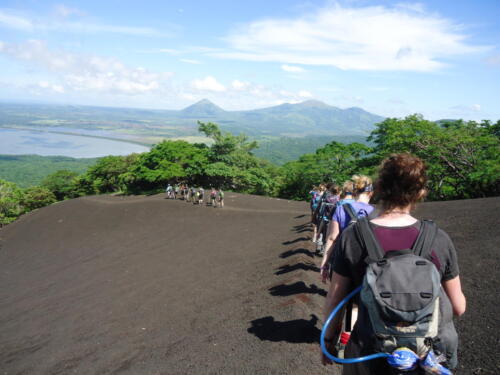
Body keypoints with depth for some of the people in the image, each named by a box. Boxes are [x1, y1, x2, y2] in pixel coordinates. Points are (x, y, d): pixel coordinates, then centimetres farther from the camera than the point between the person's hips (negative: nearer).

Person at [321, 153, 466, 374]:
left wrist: (328, 339, 8)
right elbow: (458, 307, -2)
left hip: (370, 357, -1)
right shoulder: (439, 240, -14)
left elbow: (334, 300, -8)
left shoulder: (351, 237, -17)